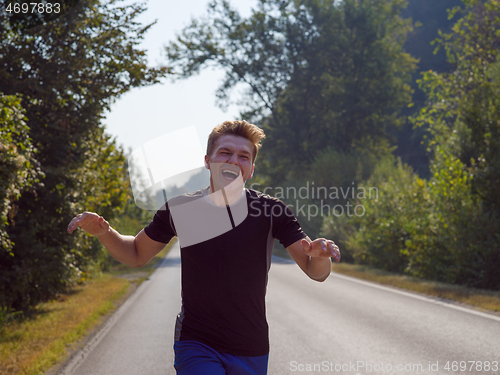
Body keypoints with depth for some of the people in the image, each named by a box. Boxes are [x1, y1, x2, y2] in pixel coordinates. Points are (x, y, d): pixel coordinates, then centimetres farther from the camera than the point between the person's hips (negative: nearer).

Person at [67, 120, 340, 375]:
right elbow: (137, 255, 12)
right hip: (196, 348, -1)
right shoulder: (180, 209, -3)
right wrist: (104, 232, -8)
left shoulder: (270, 211, -6)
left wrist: (320, 255, -31)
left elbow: (316, 272, -7)